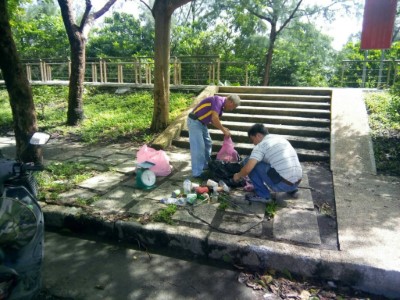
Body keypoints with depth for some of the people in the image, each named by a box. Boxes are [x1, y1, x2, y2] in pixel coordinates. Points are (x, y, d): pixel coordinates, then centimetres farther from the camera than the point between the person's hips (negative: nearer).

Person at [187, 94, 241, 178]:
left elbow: (213, 120, 18)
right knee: (198, 147, -10)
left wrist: (223, 129, 7)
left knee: (208, 144, 18)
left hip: (202, 123, 10)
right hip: (195, 121, -10)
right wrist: (224, 130, -16)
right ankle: (197, 173, -4)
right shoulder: (218, 100, -18)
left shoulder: (221, 105, 11)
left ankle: (206, 165, 32)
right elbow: (214, 118, -27)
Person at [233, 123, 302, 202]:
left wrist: (238, 176, 7)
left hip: (282, 184, -8)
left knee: (249, 162, 0)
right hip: (297, 182, 8)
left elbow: (247, 169, -14)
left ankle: (263, 195, 3)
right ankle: (291, 189, 24)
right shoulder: (281, 139, 18)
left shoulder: (261, 146, -5)